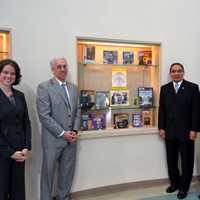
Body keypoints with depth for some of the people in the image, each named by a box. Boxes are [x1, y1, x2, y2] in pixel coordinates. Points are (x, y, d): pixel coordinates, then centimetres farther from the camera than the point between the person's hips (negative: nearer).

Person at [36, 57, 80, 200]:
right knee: (48, 173, 9)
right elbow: (44, 116, -15)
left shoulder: (73, 88, 10)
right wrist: (62, 133, -15)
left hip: (71, 138, 5)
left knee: (67, 172, 15)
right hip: (53, 139, -5)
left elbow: (77, 111, 12)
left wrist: (75, 131, -2)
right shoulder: (44, 87, -9)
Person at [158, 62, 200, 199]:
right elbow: (162, 109, 6)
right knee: (171, 160, 12)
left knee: (186, 160, 9)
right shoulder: (165, 88, 7)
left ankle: (184, 187, 25)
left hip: (186, 131, -3)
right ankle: (174, 183, 31)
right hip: (169, 131, 3)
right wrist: (161, 128, 1)